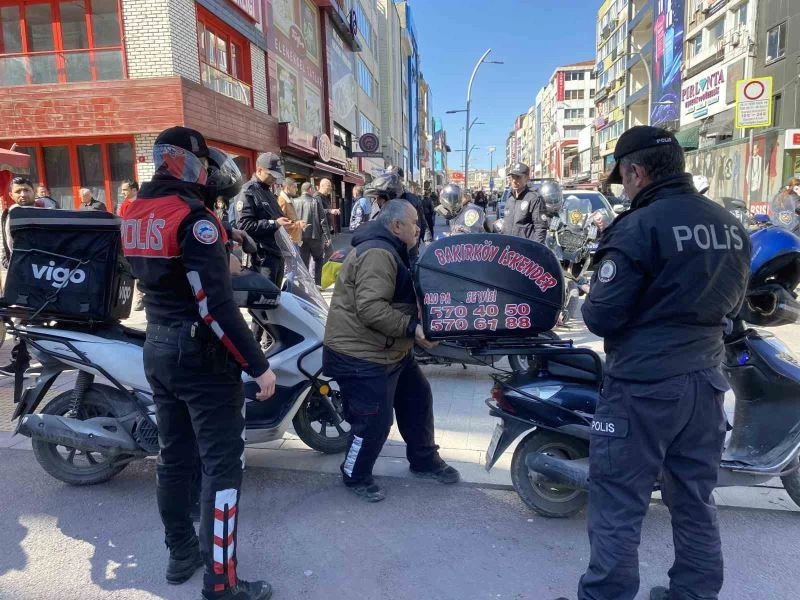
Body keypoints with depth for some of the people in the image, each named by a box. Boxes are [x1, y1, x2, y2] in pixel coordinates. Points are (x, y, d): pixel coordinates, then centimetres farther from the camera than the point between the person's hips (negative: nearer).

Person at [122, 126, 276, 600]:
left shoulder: (135, 213, 7)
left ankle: (181, 555, 34)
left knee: (175, 455, 18)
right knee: (223, 462, -1)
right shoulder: (193, 218, -19)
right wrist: (258, 364, -20)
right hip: (202, 353, -9)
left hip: (158, 348, 9)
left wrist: (214, 190, 20)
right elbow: (216, 304, -24)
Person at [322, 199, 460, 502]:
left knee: (417, 399, 18)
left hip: (390, 350, 11)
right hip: (363, 356, -11)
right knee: (375, 421, -3)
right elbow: (371, 309, -32)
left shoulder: (388, 250, 14)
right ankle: (356, 477, 22)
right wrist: (413, 328, -28)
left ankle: (424, 460, 37)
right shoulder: (377, 254, -23)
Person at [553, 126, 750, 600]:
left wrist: (592, 306, 4)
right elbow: (732, 305, 19)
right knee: (695, 500, 19)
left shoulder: (639, 227, -17)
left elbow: (601, 316, -17)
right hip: (706, 379, 8)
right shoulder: (733, 227, 7)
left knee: (618, 504, 4)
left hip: (645, 384, -8)